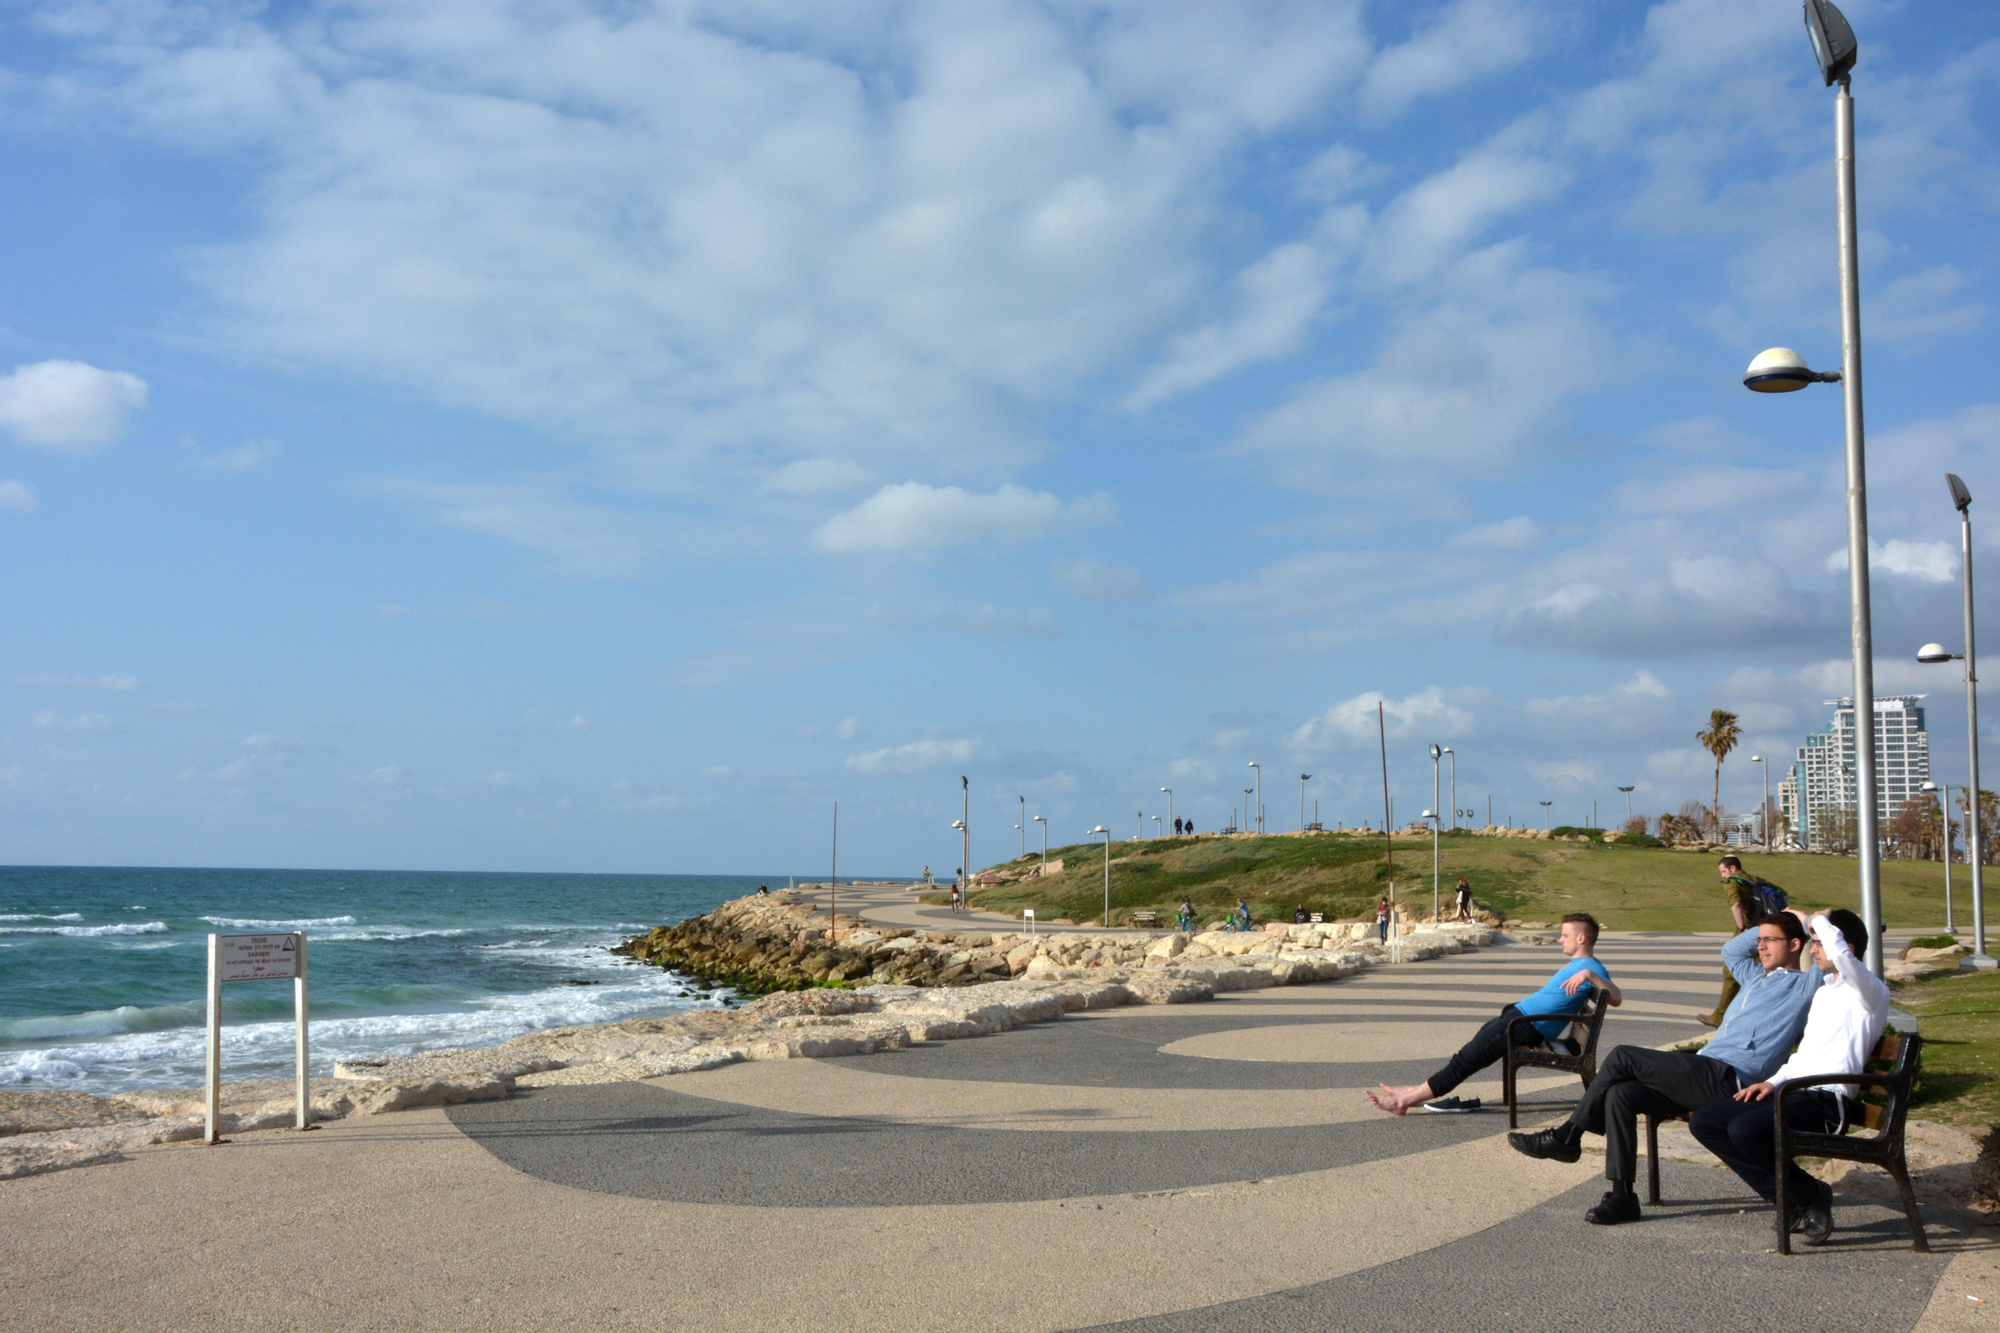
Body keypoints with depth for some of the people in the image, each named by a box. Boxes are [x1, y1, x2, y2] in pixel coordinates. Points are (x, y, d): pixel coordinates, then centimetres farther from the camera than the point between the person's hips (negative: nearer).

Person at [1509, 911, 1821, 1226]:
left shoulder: (1803, 985, 5)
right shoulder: (1757, 977, 30)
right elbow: (1731, 950, 46)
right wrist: (1766, 926, 36)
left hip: (1727, 1080, -9)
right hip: (1703, 1076, 9)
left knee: (1623, 1058, -18)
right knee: (1620, 1094, -13)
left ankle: (1566, 1137, -7)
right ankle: (1621, 1197, -13)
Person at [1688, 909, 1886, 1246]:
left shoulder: (1871, 993, -5)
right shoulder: (1823, 992, 25)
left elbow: (1840, 952, -27)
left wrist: (1820, 920, -7)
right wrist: (1774, 1081, 12)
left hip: (1825, 1103, -9)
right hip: (1792, 1092, 9)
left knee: (1745, 1129, -32)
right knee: (1703, 1123, -4)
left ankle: (1811, 1195, -6)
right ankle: (1789, 1197, 1)